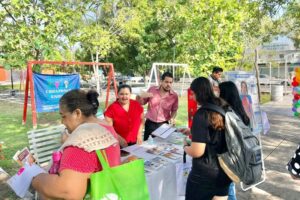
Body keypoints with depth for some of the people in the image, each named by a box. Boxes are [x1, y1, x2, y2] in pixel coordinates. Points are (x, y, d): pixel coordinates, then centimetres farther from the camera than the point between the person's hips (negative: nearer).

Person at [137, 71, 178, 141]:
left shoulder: (174, 95, -5)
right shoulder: (152, 89, -4)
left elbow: (174, 110, 8)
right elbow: (142, 103, 7)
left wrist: (172, 118, -12)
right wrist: (141, 96, -14)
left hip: (164, 124, 0)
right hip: (150, 123, 1)